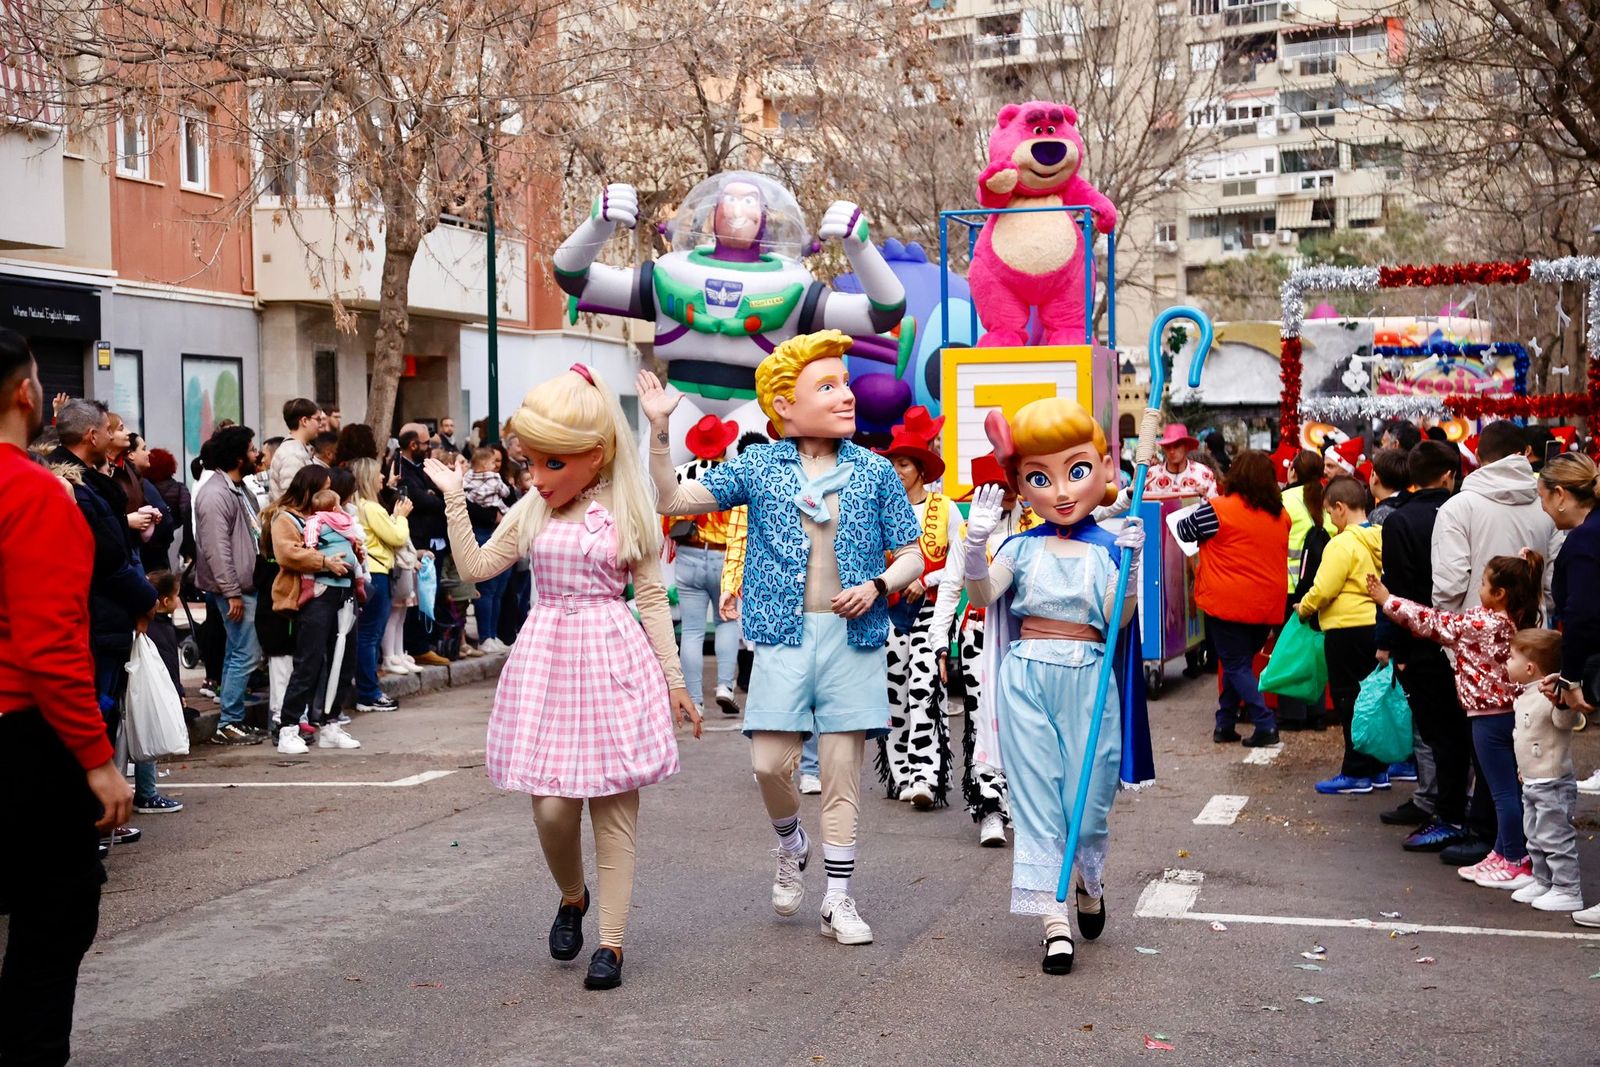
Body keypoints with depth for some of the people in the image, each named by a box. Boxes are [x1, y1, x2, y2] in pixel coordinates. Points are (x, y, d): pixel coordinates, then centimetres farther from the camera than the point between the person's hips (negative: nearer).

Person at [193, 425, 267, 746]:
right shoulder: (215, 494, -16)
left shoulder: (237, 489, 16)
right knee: (246, 654, -9)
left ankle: (233, 721, 20)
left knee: (238, 654, 14)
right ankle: (228, 724, -3)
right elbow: (216, 548, -22)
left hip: (244, 585, 10)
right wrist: (232, 593, -23)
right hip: (233, 589, -10)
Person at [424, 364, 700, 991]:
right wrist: (453, 498, 6)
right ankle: (572, 898, 27)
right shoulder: (531, 512, 7)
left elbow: (651, 600, 2)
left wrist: (673, 680, 3)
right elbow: (475, 567, 12)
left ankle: (611, 941, 10)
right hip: (546, 658, 2)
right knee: (552, 807, -4)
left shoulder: (629, 515, -2)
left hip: (614, 662, -2)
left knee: (614, 809, 1)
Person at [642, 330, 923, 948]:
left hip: (853, 636, 0)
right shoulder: (758, 467, 5)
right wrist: (658, 431, -9)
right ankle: (791, 846, 27)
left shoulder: (874, 472, 5)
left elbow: (911, 556, 9)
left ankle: (838, 900, 12)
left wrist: (878, 586, -11)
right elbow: (672, 501, 2)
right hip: (784, 636, 0)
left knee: (842, 768, 1)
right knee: (770, 763, -6)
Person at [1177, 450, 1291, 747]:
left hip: (1227, 603, -5)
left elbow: (1185, 531, 2)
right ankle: (1225, 724, 21)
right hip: (1268, 606, 5)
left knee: (1236, 666, 3)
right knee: (1240, 662, 17)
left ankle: (1266, 726, -6)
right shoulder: (1280, 516, 5)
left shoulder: (1218, 509, -11)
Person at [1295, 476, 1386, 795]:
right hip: (1375, 625, 8)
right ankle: (1378, 769, 21)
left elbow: (1323, 590, -18)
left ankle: (1356, 773, 5)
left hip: (1347, 629, -8)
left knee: (1348, 700, 1)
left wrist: (1303, 608, -1)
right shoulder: (1380, 539, 5)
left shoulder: (1343, 544, -17)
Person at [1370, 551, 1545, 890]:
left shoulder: (1481, 622, -18)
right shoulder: (1520, 621, 3)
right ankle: (1504, 854, 23)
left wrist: (1388, 601, -1)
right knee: (1506, 789, 15)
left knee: (1504, 791, -2)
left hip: (1490, 716, -8)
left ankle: (1517, 864, 3)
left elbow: (1435, 624, -9)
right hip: (1512, 711, 9)